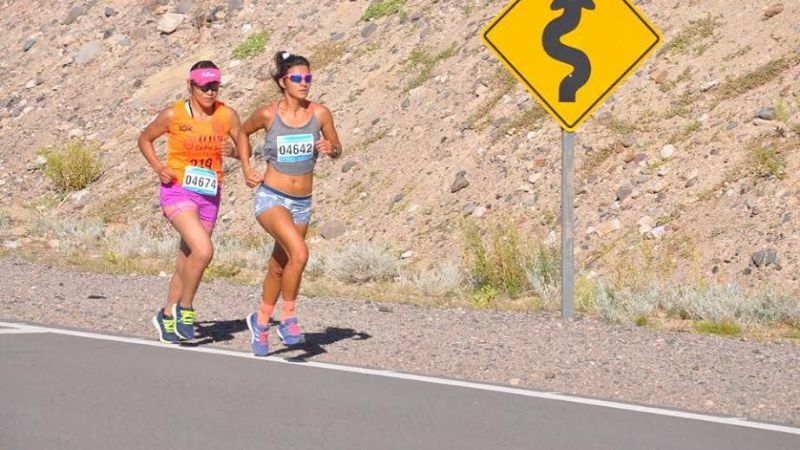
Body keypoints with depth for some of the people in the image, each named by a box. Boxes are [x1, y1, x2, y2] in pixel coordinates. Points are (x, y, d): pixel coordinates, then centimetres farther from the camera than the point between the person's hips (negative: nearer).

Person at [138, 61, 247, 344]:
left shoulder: (226, 115, -1)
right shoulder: (173, 115, -8)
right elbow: (145, 140, 6)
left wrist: (235, 150, -13)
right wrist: (158, 168, -9)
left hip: (209, 195, 4)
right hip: (178, 191, -4)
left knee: (186, 261, 13)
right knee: (203, 251, -23)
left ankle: (167, 315, 32)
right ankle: (184, 308, -1)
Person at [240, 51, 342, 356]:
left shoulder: (319, 113, -3)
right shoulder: (268, 114, -8)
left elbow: (337, 150, 10)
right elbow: (242, 132, 13)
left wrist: (330, 148, -13)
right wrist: (246, 168, 4)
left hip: (302, 203, 4)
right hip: (271, 198, -4)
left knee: (279, 267, 15)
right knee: (299, 253, -26)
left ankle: (261, 321, 37)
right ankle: (288, 317, -9)